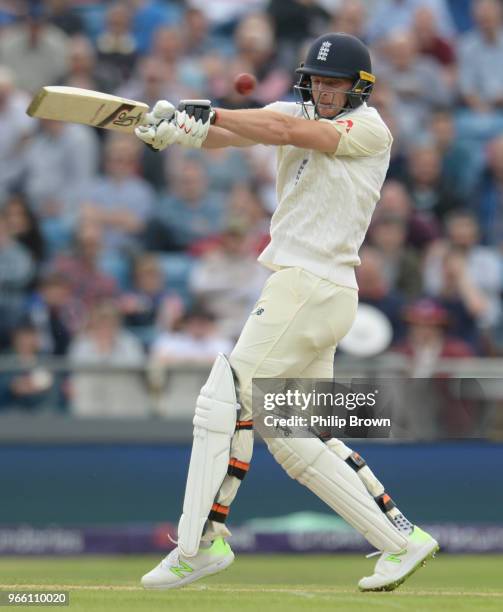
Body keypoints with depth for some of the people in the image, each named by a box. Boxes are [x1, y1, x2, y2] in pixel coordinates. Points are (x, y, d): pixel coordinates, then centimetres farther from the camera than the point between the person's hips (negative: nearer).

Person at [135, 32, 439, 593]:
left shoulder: (370, 129, -6)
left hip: (315, 288, -9)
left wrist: (209, 114, -25)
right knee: (294, 438, 11)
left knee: (226, 399, -13)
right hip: (295, 286, 9)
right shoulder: (298, 112, 14)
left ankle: (200, 542, -12)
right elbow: (234, 132, -4)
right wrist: (174, 128, -24)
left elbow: (288, 132, -22)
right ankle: (400, 538, 12)